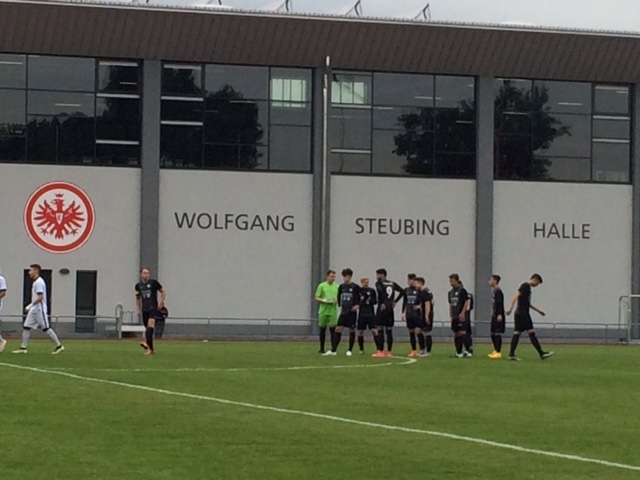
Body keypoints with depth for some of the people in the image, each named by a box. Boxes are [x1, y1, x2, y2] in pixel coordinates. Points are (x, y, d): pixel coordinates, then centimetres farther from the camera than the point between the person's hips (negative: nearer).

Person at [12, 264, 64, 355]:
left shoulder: (39, 282, -15)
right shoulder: (35, 282, 16)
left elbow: (40, 297, -22)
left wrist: (31, 306, -18)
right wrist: (29, 307, 16)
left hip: (40, 310, -10)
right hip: (34, 310, 10)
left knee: (46, 328, -6)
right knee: (26, 327, 5)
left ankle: (59, 346, 0)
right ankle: (23, 348, 6)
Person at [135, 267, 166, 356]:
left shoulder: (153, 283, -1)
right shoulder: (138, 285, 10)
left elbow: (163, 292, 7)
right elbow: (138, 298, 24)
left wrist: (161, 302, -6)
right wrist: (138, 309, 18)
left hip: (153, 308, -4)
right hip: (144, 310, 4)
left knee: (150, 325, -24)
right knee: (148, 328, 6)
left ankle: (147, 344, -40)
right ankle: (151, 348, 13)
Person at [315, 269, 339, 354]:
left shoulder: (337, 287, 8)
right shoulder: (322, 286, 0)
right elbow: (317, 298, 0)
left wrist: (337, 300, -8)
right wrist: (324, 301, -18)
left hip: (333, 311, 1)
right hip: (323, 311, -1)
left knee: (333, 329, -5)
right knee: (322, 329, 7)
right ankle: (322, 348, 16)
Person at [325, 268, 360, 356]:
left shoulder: (355, 287, -7)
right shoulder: (341, 286, 7)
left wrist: (358, 305, -13)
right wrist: (340, 305, 13)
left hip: (352, 312, -4)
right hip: (343, 312, 4)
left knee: (351, 330, 2)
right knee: (338, 329, -3)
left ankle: (350, 350, 12)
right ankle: (333, 350, -2)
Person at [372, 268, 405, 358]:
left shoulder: (379, 283, -4)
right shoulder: (392, 284, 16)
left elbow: (380, 291, -24)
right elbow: (402, 291, 14)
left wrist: (383, 303, -19)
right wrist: (395, 301, 13)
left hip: (382, 308, -6)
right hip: (390, 309, 6)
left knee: (380, 331, -5)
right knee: (389, 331, 9)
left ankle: (381, 352, -8)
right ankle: (389, 352, 9)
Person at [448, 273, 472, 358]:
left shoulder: (462, 290, -6)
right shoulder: (450, 292, 15)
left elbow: (466, 302, -10)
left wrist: (462, 313, -16)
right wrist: (451, 315, 15)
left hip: (461, 316, -7)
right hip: (454, 316, 7)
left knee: (462, 332, -15)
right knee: (456, 334, 7)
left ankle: (467, 351, -15)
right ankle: (458, 352, 11)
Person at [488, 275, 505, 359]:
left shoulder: (498, 291, -13)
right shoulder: (493, 290, 15)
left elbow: (500, 304, -20)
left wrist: (500, 315, -26)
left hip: (498, 316, -10)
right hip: (494, 316, 10)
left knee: (497, 334, -8)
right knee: (493, 334, 13)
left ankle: (498, 352, -7)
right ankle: (496, 351, 20)